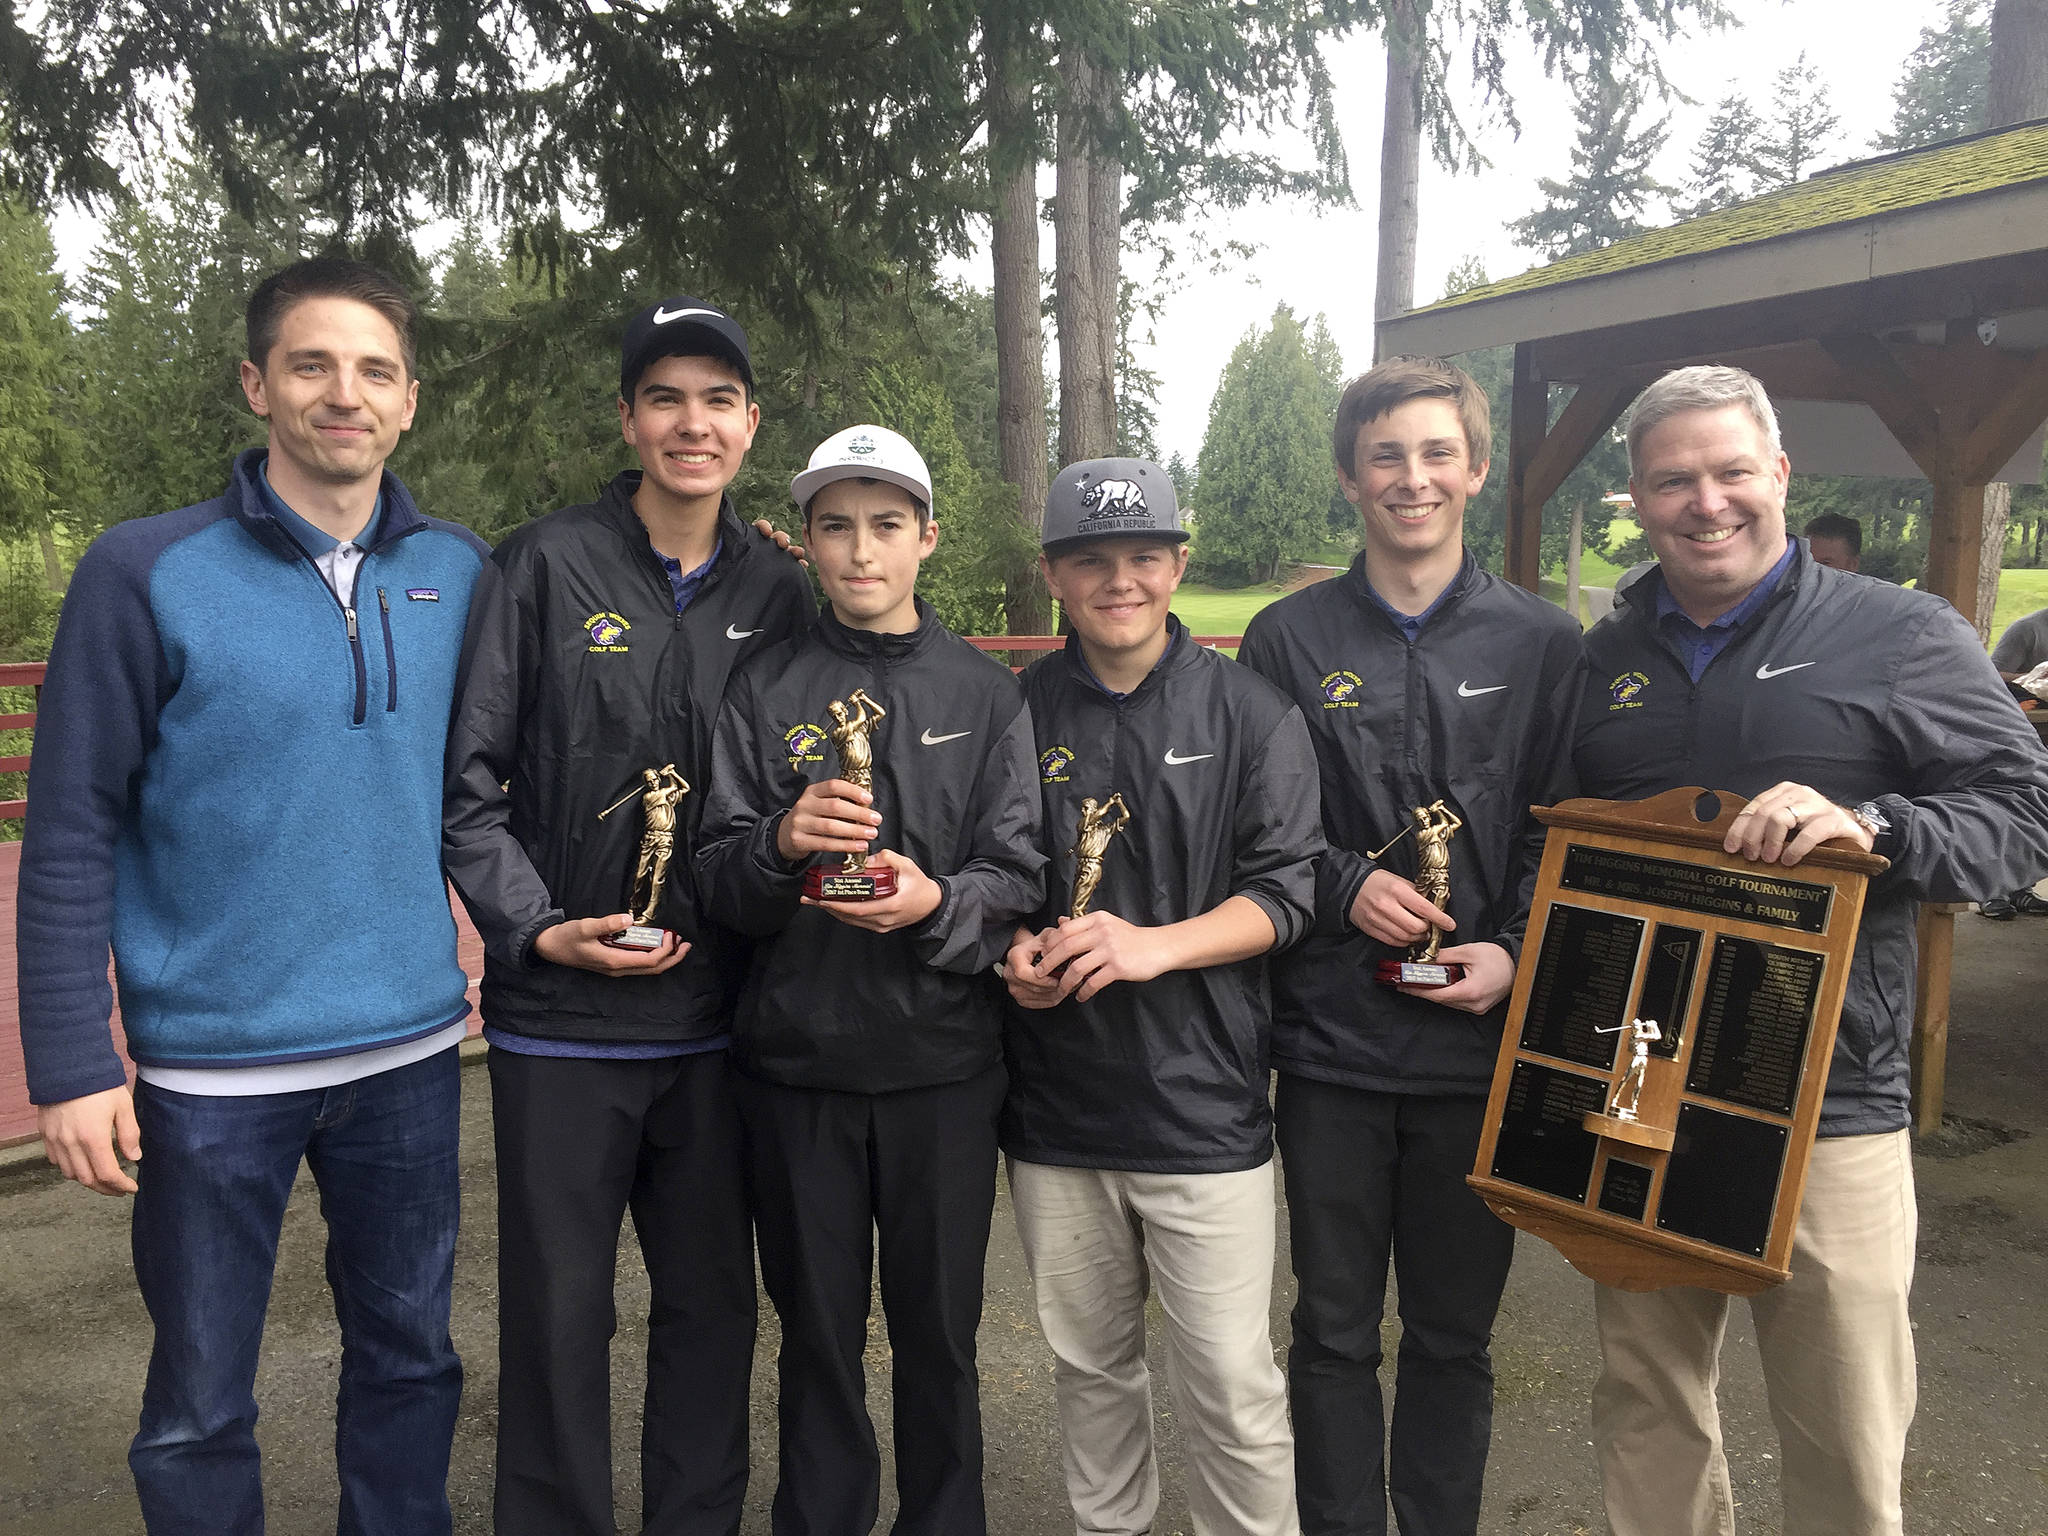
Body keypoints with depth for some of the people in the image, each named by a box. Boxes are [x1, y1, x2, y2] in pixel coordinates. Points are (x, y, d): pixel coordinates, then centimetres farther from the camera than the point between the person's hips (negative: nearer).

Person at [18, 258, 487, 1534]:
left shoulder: (460, 571, 1)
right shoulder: (149, 572, -8)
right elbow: (70, 834, -7)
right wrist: (72, 1063, -8)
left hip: (411, 1047, 3)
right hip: (214, 1063, -3)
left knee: (410, 1361, 18)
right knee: (200, 1410, 12)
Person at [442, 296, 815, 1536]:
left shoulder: (780, 593, 5)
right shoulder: (547, 567, -5)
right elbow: (468, 781, -4)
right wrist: (536, 928, -12)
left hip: (716, 1017, 3)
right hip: (561, 1021, -3)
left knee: (712, 1301, 15)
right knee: (561, 1310, 9)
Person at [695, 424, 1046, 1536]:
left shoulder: (986, 694, 5)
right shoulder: (765, 690, 5)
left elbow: (1019, 875, -2)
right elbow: (716, 879, 1)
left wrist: (939, 904, -21)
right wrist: (781, 841, -20)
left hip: (945, 1060, 0)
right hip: (796, 1061, 1)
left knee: (939, 1331, 12)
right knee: (817, 1331, 14)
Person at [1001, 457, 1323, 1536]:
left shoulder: (1249, 712, -1)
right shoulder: (1016, 712, 5)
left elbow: (1285, 891, -5)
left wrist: (1155, 944, -18)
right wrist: (1013, 952, -6)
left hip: (1204, 1106, -2)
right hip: (1053, 1106, 3)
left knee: (1231, 1385, 3)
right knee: (1087, 1365, 18)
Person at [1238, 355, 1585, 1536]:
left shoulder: (1543, 642, 3)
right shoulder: (1288, 640, 3)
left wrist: (1516, 954, -11)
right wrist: (1345, 886, -12)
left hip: (1481, 1040, 0)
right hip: (1330, 1039, 0)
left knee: (1455, 1334, 14)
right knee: (1335, 1329, 12)